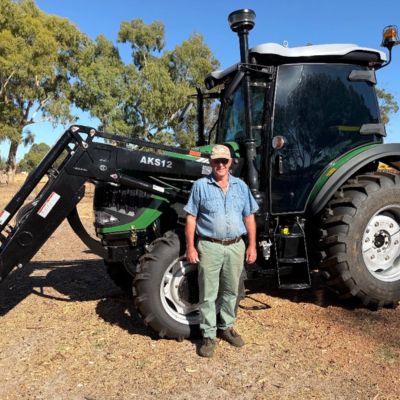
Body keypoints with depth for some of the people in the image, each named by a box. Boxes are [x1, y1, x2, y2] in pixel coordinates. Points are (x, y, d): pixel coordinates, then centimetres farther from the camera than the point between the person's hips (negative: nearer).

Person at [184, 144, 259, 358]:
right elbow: (191, 218, -2)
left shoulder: (240, 186, 7)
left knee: (231, 291, 15)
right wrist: (190, 247, -8)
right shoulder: (201, 185, -1)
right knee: (208, 293, 2)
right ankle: (208, 336, 15)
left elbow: (249, 217, 9)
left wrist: (252, 245, 4)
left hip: (235, 246, 3)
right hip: (210, 246, -3)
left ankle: (226, 327, 33)